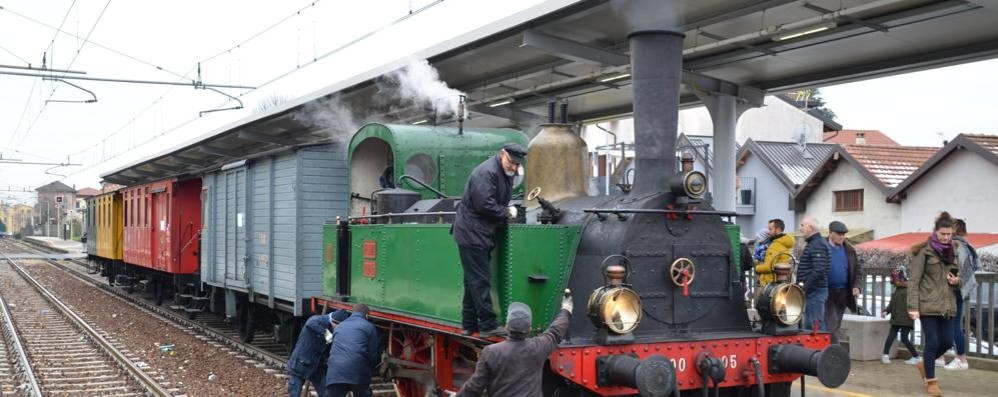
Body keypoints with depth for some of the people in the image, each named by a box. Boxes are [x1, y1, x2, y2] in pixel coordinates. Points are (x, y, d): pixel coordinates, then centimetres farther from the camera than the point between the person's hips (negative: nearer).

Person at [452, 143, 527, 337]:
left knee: (474, 281, 13)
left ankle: (469, 325, 20)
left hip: (481, 234, 10)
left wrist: (508, 210, 2)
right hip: (472, 234, -10)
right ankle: (488, 325, -3)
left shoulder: (505, 174, 13)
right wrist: (506, 212, -14)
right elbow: (484, 204, -26)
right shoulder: (487, 172, -19)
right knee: (480, 281, -7)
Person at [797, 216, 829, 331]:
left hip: (816, 291, -11)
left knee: (817, 325, -7)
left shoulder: (818, 245, -16)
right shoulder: (812, 243, 18)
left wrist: (805, 287, -21)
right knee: (808, 325, 14)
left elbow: (818, 271, -25)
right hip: (811, 291, 11)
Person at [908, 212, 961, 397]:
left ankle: (924, 365, 31)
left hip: (946, 305, 6)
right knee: (932, 342, -4)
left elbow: (956, 275, 25)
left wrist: (956, 281, -1)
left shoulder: (951, 251, 12)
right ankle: (931, 381, 8)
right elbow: (914, 281, -10)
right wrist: (913, 307, -17)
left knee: (947, 341, 6)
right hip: (928, 305, -6)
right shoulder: (924, 251, -7)